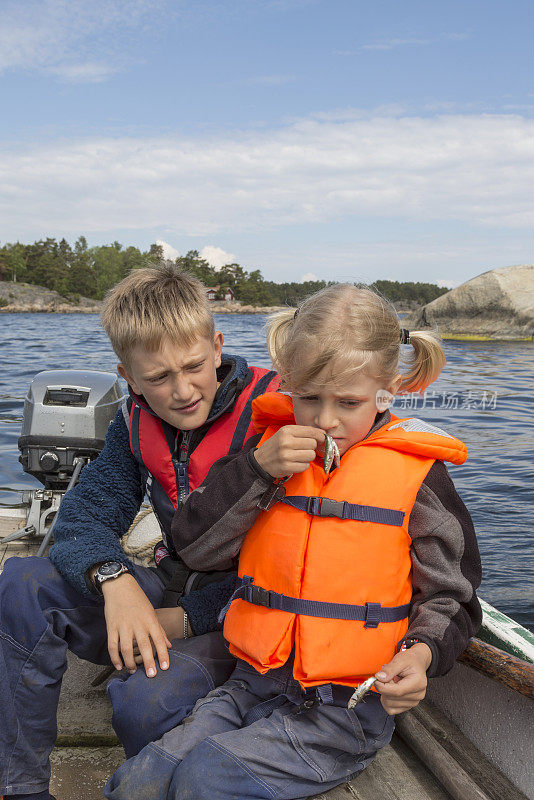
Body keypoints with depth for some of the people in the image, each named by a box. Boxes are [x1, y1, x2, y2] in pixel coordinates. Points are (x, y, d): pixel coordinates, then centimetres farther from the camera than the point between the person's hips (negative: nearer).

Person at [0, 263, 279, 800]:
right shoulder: (137, 423, 1)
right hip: (173, 586, 6)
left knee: (148, 702, -35)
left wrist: (189, 618, -19)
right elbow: (83, 515, -2)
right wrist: (116, 580, -25)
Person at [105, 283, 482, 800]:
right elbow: (195, 548, 1)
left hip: (345, 710, -3)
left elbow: (449, 598, 4)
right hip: (253, 686, 4)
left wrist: (420, 655, -17)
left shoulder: (415, 472, -5)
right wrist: (257, 468, -11)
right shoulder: (273, 445, 4)